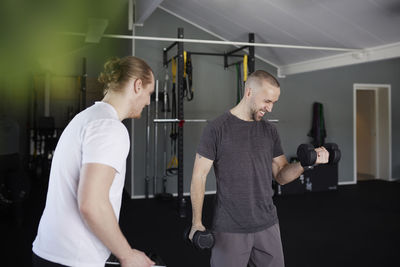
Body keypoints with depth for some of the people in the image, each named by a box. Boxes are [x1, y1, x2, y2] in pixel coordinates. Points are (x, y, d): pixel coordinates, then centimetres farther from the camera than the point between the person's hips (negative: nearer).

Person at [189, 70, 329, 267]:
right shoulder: (216, 129, -9)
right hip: (229, 229, -5)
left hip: (267, 225, 5)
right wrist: (196, 222, -10)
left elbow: (281, 175, 8)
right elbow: (199, 176, -8)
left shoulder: (269, 131, 6)